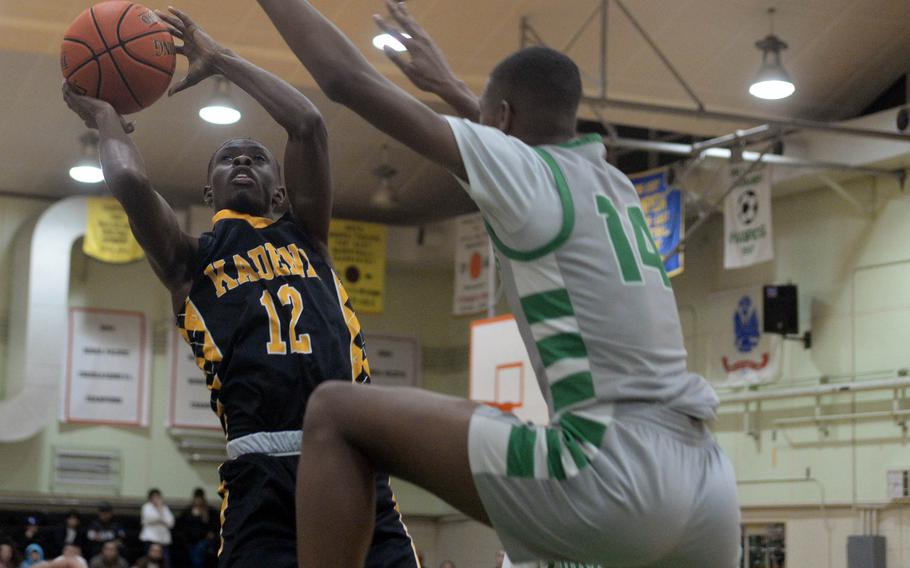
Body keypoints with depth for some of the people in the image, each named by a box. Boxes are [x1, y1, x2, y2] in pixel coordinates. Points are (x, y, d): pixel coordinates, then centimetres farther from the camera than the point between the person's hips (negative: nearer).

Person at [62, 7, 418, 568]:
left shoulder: (305, 234, 23)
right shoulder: (189, 260, 17)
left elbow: (309, 124, 9)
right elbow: (130, 181, -2)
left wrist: (219, 59, 17)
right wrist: (106, 116, 19)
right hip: (263, 474, -2)